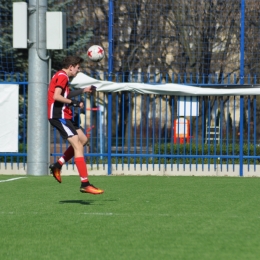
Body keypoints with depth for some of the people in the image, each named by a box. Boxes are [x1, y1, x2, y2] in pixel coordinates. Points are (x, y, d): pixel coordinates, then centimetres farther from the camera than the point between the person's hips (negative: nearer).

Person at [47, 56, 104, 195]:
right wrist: (74, 103, -20)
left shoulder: (61, 76, 19)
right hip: (59, 115, -11)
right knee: (78, 146, -14)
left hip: (64, 115, 11)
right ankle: (85, 184, -18)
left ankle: (57, 166, 16)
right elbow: (56, 96, -24)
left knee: (83, 139, 15)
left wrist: (84, 90, 32)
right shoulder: (62, 76, -12)